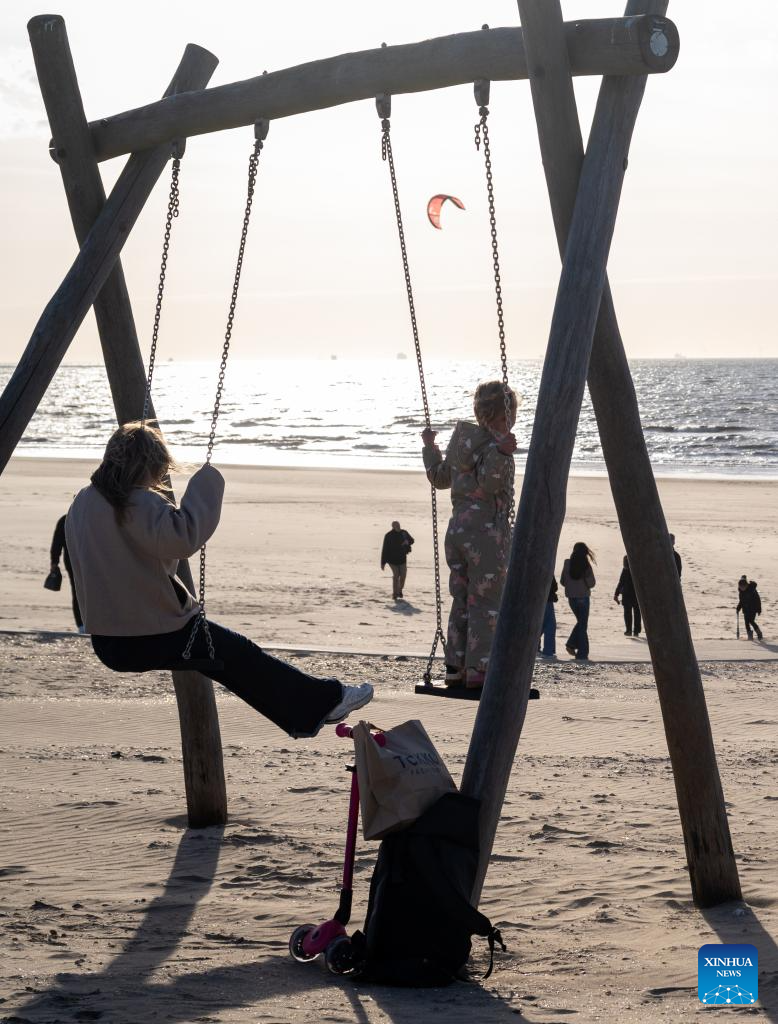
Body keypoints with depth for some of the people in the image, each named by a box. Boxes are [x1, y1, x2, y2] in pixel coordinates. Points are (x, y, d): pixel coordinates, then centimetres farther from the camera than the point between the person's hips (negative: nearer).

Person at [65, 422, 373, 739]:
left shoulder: (81, 504, 5)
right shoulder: (138, 504, -21)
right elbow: (182, 537, -39)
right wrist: (206, 483, -27)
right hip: (153, 639, -9)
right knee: (241, 656, 9)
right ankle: (324, 701, 20)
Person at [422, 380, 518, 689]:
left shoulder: (460, 443, 11)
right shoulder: (494, 445, -12)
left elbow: (439, 477, 21)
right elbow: (489, 484, -24)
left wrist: (429, 447, 34)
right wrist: (502, 453, -33)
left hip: (457, 526, 8)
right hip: (487, 529, -8)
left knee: (461, 600, 13)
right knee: (485, 603, -3)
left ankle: (455, 666, 14)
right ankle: (477, 669, -5)